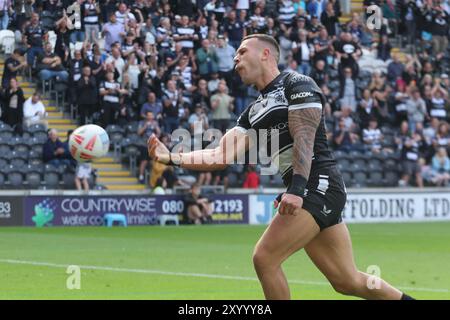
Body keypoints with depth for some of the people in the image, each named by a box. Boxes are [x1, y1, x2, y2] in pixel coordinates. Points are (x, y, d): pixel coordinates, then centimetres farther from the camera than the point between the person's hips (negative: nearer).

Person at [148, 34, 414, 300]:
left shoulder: (297, 84, -2)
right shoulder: (253, 113, 21)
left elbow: (304, 139, -14)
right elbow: (224, 155, 11)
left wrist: (297, 190, -26)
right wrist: (171, 157, 1)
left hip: (319, 184, -8)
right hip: (302, 193, 8)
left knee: (265, 258, -14)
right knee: (347, 281, 8)